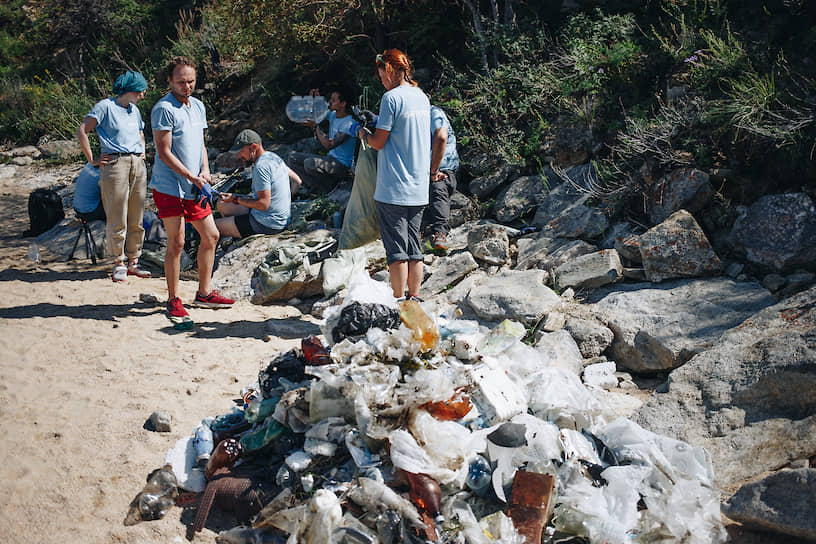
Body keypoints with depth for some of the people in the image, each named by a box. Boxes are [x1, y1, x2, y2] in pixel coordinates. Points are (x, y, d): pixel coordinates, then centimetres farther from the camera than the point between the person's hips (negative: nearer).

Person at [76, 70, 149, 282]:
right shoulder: (105, 106, -3)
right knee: (117, 218, -5)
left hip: (137, 165, 7)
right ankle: (118, 264, 3)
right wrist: (93, 160, -8)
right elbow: (82, 131, -7)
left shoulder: (135, 111, 19)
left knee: (136, 218, 7)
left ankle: (133, 262, 15)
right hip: (115, 164, -7)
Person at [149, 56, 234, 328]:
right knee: (176, 242, -6)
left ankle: (204, 293, 25)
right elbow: (164, 153, -16)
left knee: (211, 236, 11)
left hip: (194, 188, 8)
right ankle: (173, 301, 5)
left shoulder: (198, 106, 14)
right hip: (169, 187, -8)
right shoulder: (164, 109, -12)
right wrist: (193, 178, -18)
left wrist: (205, 169, 2)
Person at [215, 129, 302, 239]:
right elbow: (297, 182, 17)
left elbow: (263, 204, -25)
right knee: (222, 205, 20)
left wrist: (235, 199, -15)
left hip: (267, 225, -10)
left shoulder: (261, 166, -22)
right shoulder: (273, 157, 7)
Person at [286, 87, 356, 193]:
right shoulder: (333, 115, 8)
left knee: (310, 163, -35)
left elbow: (329, 145, -23)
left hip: (342, 164, -10)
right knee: (292, 158, 1)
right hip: (330, 159, 10)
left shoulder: (349, 123, -19)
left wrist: (315, 126, -19)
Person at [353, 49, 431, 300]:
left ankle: (398, 301, 3)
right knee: (413, 246, 12)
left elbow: (378, 142, -10)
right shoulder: (422, 97, 12)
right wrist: (377, 123, 21)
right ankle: (414, 298, 16)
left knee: (396, 248, -1)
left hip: (393, 190, -7)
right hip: (419, 189, 7)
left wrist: (360, 132, 8)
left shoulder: (392, 97, -12)